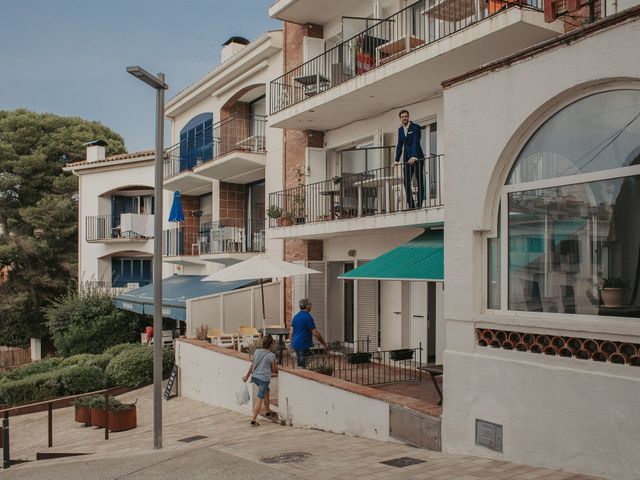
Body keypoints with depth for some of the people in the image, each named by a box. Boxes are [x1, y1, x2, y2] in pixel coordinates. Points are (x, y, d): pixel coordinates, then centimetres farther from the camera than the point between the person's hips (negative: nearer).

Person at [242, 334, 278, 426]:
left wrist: (247, 376, 24)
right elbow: (274, 370, -3)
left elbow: (252, 365, 13)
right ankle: (253, 420, -7)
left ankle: (268, 411, 41)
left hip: (255, 377, 7)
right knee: (260, 398, -3)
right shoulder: (271, 355, -12)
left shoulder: (257, 351, 3)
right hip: (264, 378, -7)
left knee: (266, 391, 28)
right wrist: (276, 368, 20)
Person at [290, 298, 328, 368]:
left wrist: (292, 344, 23)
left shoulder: (296, 316, 13)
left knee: (300, 366, 15)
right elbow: (315, 333, -13)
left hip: (295, 345, 9)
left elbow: (291, 333, 16)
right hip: (303, 346, -9)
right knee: (302, 367, -7)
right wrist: (324, 344, -5)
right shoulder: (307, 317, -13)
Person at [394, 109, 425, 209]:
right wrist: (397, 160, 4)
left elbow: (416, 143, -16)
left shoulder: (416, 127, -5)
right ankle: (411, 205, 1)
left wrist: (414, 157, -27)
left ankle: (420, 204, -1)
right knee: (406, 181, -3)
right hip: (407, 158, 5)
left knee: (420, 181, -3)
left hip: (417, 157, -5)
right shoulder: (400, 130, 13)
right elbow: (399, 146, 12)